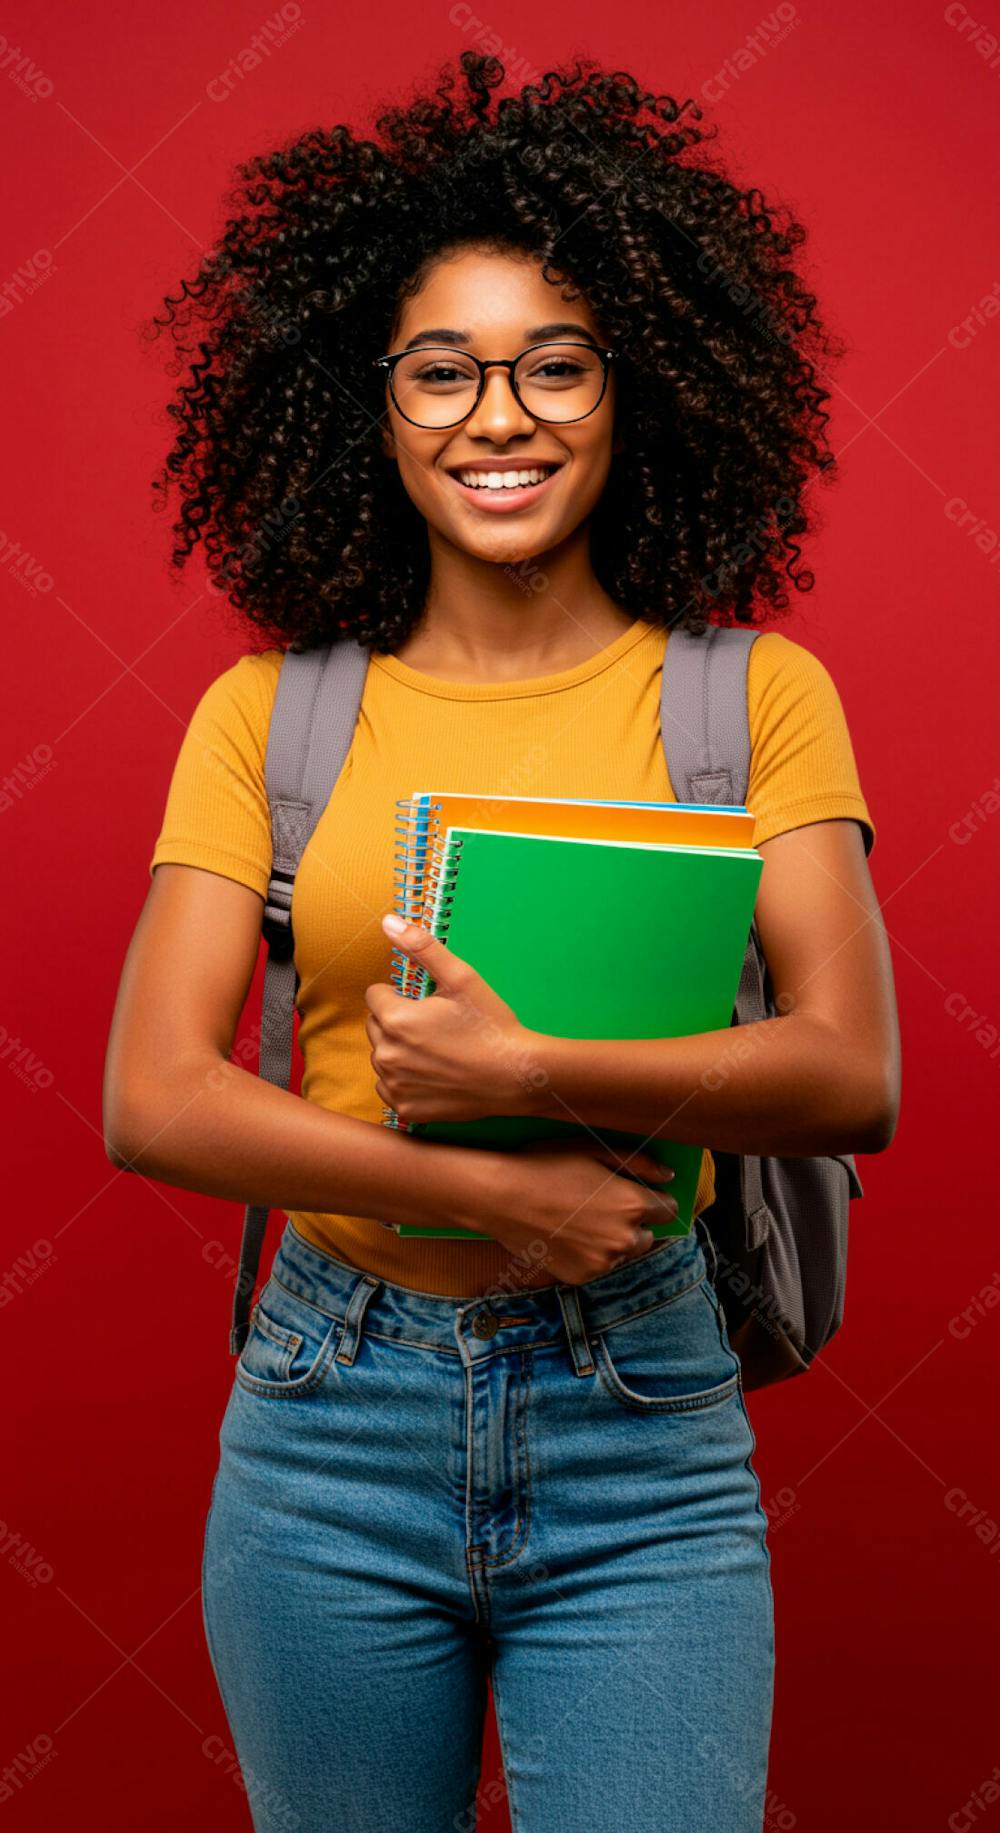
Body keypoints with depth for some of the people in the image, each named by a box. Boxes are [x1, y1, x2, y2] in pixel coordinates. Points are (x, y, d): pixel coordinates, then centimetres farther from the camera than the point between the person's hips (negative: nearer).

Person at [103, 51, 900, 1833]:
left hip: (641, 1431, -1)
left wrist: (527, 1069, -22)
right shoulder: (267, 715, 1)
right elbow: (152, 1097, -7)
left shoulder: (754, 691, 0)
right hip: (331, 1418, 2)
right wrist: (489, 1191, -17)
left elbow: (850, 1073, -9)